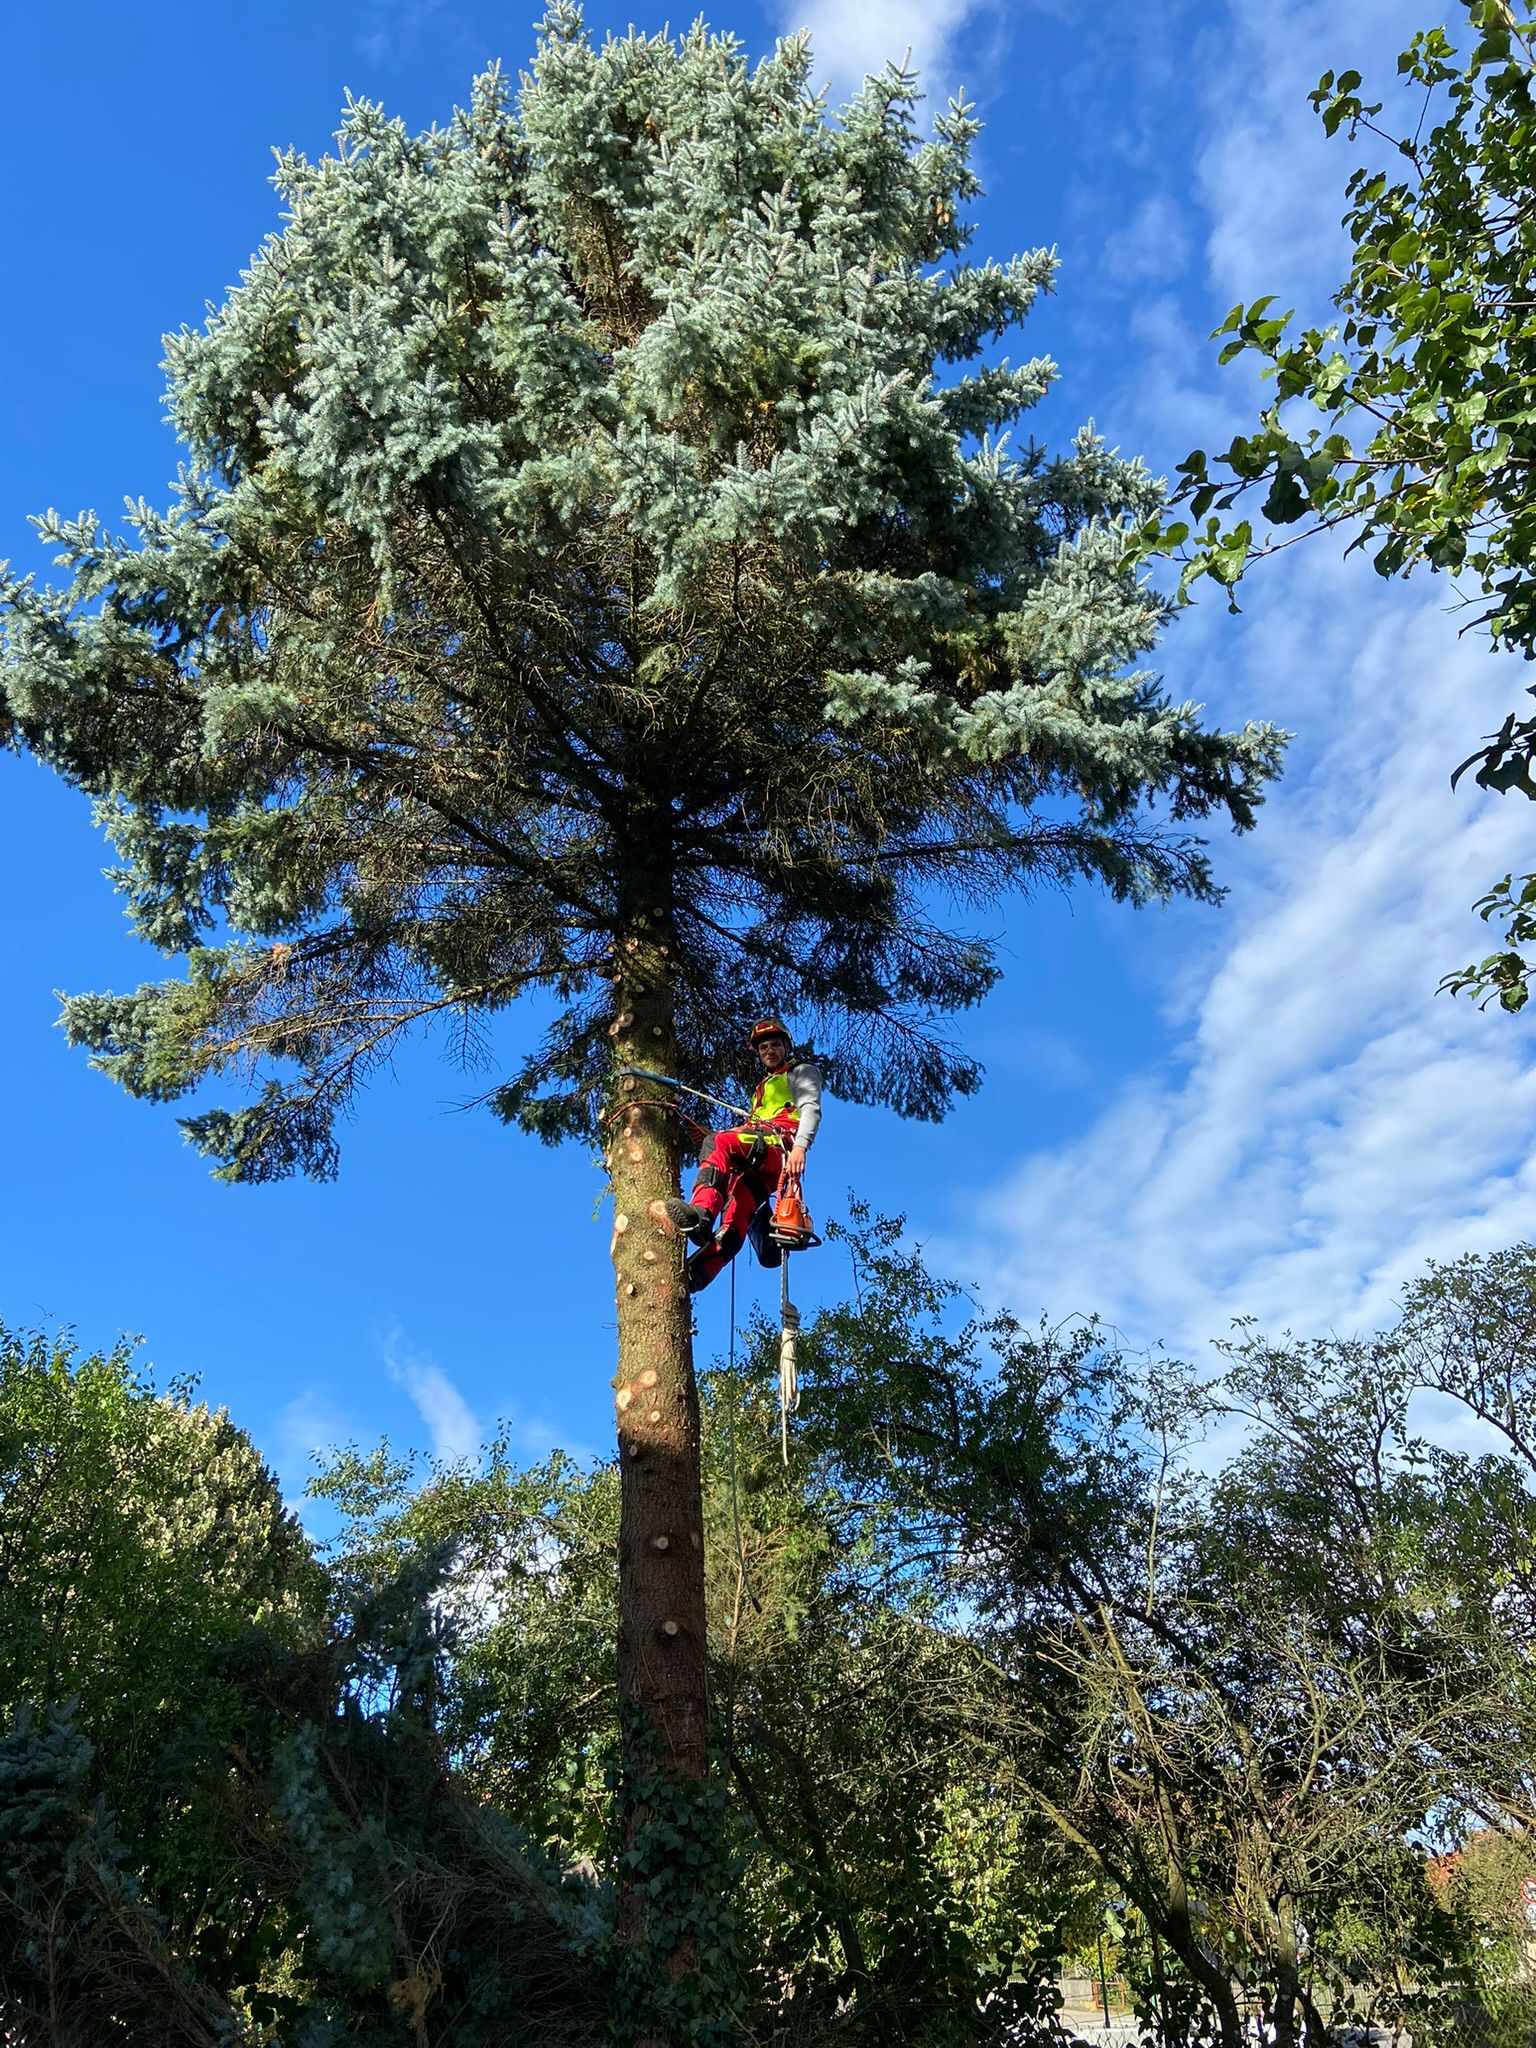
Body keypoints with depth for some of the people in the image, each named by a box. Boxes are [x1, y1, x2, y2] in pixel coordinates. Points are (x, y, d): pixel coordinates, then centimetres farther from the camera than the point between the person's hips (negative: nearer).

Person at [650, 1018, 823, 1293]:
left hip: (781, 1147, -6)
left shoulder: (801, 1071, 19)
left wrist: (800, 1146, -20)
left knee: (718, 1142, -31)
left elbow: (811, 1109, -1)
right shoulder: (764, 1086, 43)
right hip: (763, 1167, 6)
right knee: (737, 1213, -17)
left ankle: (700, 1214, -51)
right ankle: (697, 1273, -39)